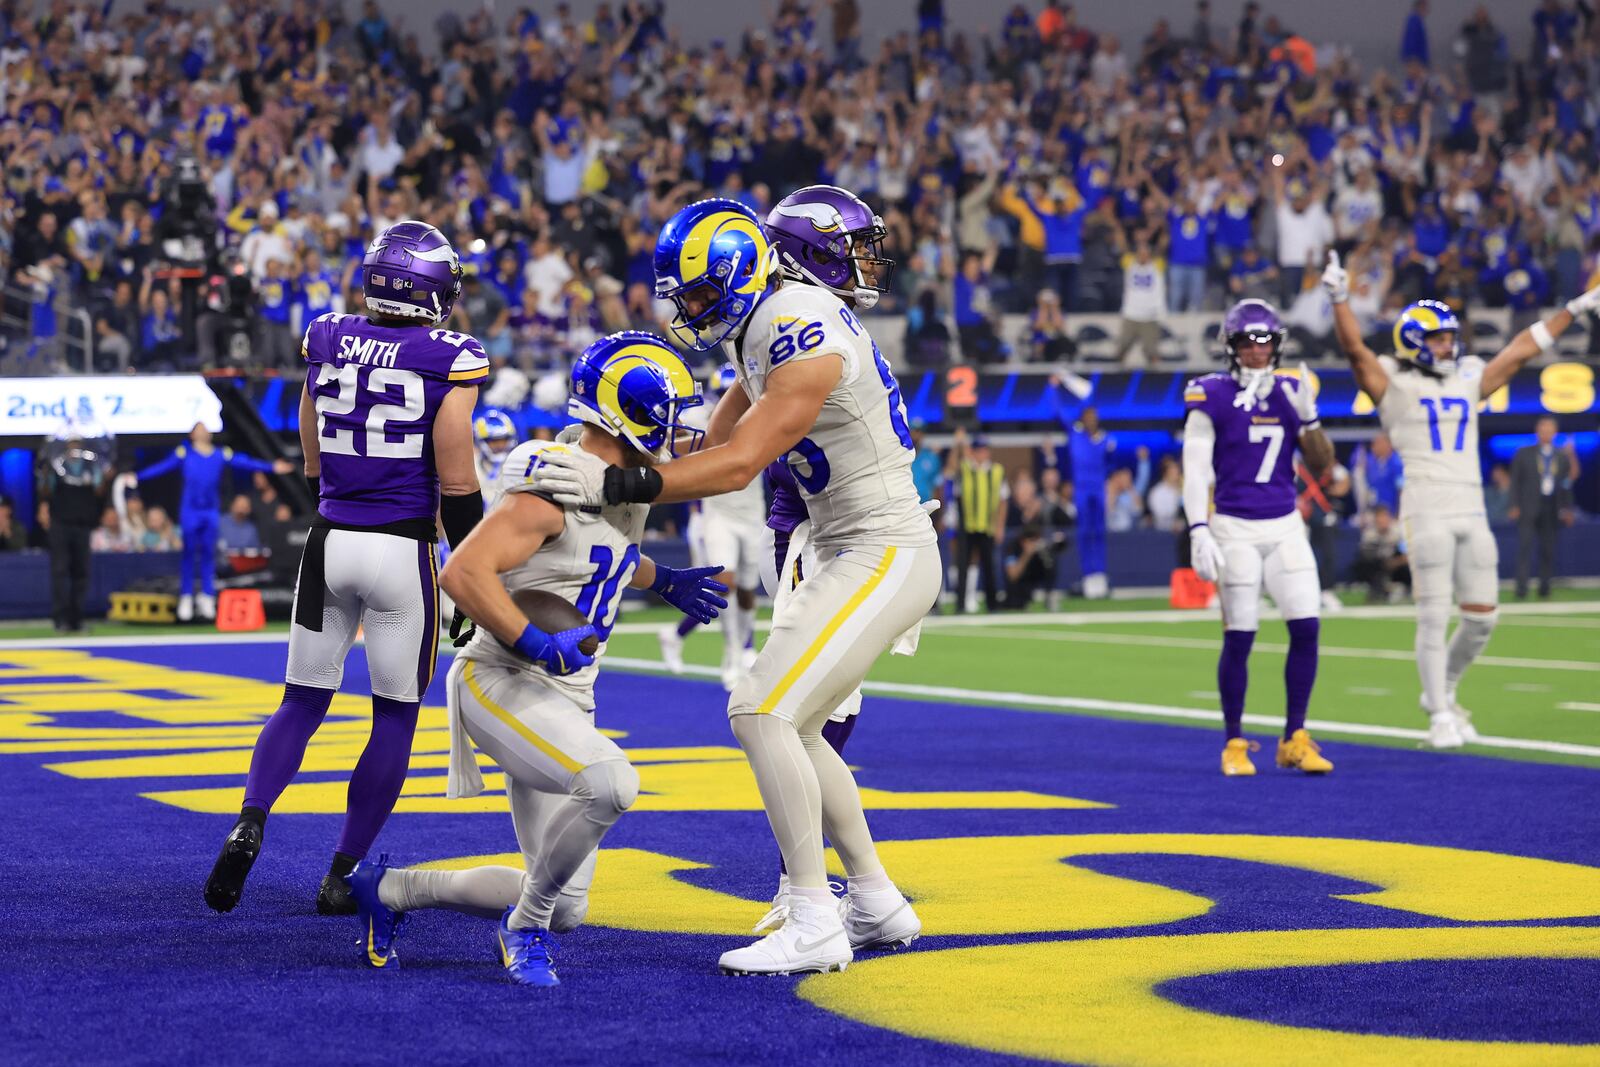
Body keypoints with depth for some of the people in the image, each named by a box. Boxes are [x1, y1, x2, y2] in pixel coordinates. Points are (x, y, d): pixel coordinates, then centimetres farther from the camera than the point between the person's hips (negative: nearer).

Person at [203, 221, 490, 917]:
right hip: (403, 548, -4)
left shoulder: (325, 340, 3)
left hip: (329, 542, 4)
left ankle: (250, 820, -10)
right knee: (395, 717, 9)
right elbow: (457, 482, -10)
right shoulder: (450, 360, -10)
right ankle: (343, 872, 9)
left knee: (303, 701, 15)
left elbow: (314, 466, 11)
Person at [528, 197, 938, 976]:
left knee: (762, 712, -15)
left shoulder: (804, 338, -22)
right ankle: (877, 905, 23)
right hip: (851, 555, 10)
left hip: (885, 555, -10)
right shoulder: (763, 330, 10)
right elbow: (714, 442, 19)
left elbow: (740, 465, -25)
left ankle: (815, 925, -12)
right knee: (791, 727, 15)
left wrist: (619, 484, -26)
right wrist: (623, 473, 8)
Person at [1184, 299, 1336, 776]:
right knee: (1239, 638, -2)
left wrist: (1307, 418, -8)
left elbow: (1321, 466, 9)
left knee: (1306, 629, -4)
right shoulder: (1211, 396, -5)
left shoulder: (1290, 392, 8)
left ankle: (1295, 739, 7)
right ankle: (1234, 744, 10)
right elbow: (1196, 469, -8)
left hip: (1286, 526, 4)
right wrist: (1198, 532, -17)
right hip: (1235, 529, -4)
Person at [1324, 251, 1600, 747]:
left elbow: (1521, 349, 23)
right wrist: (1339, 299, -25)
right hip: (1426, 512, -6)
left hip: (1472, 510, 6)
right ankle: (1440, 716, 2)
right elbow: (1355, 348, -11)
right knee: (1435, 617, -5)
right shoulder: (1394, 384, 2)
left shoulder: (1469, 381, 17)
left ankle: (1443, 692, 26)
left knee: (1482, 617, 5)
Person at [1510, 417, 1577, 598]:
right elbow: (1515, 481, 4)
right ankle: (1522, 588, -10)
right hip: (1528, 508, -2)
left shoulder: (1563, 457, 12)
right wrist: (1515, 506, -4)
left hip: (1551, 510, 2)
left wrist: (1567, 509, 6)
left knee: (1548, 550, 1)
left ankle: (1544, 587, 9)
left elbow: (1567, 486, 13)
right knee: (1525, 546, -10)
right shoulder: (1523, 454, 7)